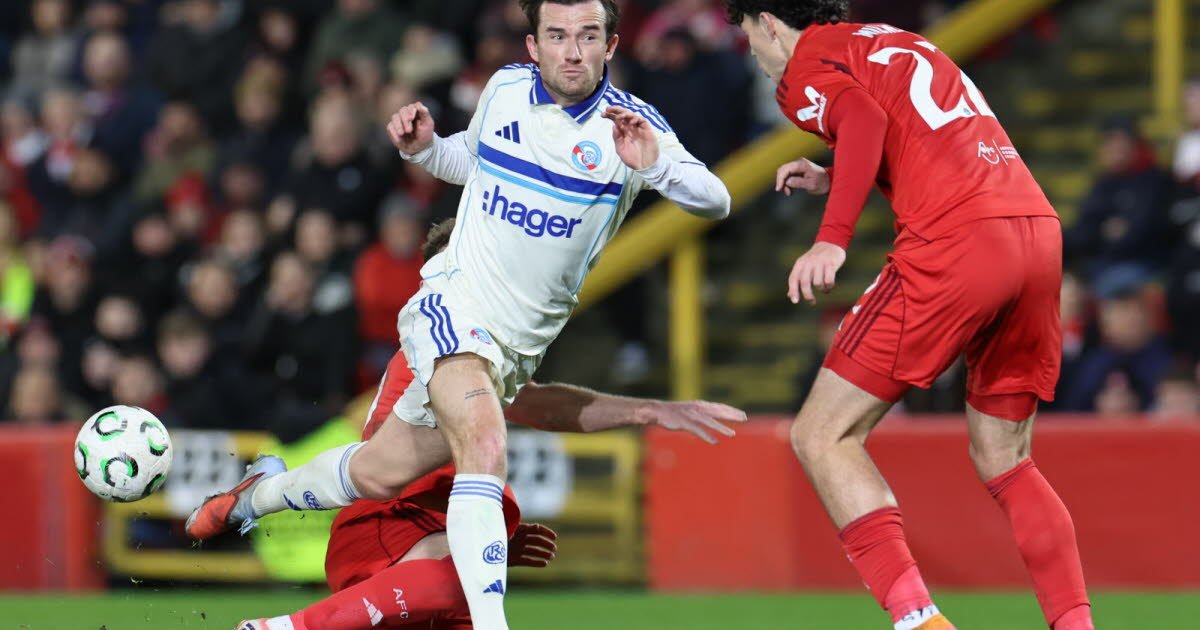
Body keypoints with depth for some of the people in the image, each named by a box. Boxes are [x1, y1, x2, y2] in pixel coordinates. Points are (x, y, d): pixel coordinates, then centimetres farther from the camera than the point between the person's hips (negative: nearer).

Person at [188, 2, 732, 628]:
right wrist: (423, 147, 0)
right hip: (451, 305, -2)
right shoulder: (504, 88, -1)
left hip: (518, 344, 2)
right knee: (484, 447, -29)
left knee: (379, 475, 13)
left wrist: (654, 164, -37)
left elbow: (715, 202, -19)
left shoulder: (629, 124, -9)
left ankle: (263, 490, 41)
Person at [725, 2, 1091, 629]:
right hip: (1039, 230, 8)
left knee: (822, 437, -2)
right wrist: (834, 179, 35)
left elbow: (865, 118, -14)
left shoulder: (806, 64, 6)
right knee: (1003, 461, 19)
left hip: (952, 243, -8)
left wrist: (832, 238, -22)